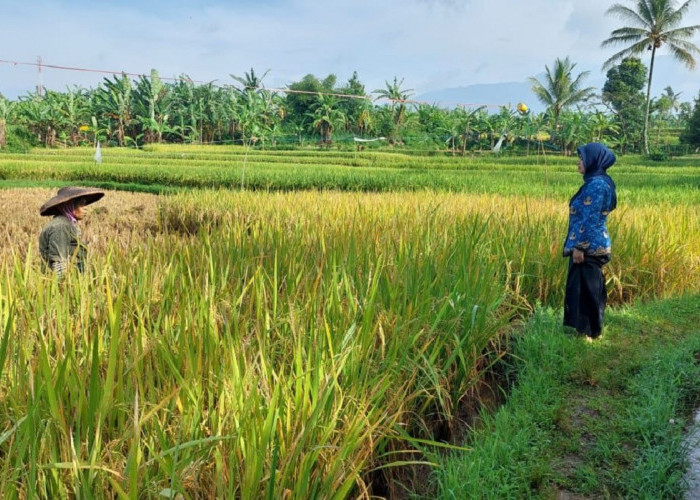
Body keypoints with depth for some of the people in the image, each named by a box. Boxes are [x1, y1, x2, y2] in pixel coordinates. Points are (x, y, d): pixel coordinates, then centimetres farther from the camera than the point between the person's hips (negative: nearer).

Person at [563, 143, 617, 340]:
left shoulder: (596, 184, -19)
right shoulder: (598, 181, 12)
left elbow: (590, 219, -23)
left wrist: (578, 247, -21)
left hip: (588, 247, -10)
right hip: (593, 245, 10)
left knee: (585, 288, -1)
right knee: (590, 288, 17)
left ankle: (589, 331, 9)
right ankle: (592, 328, 27)